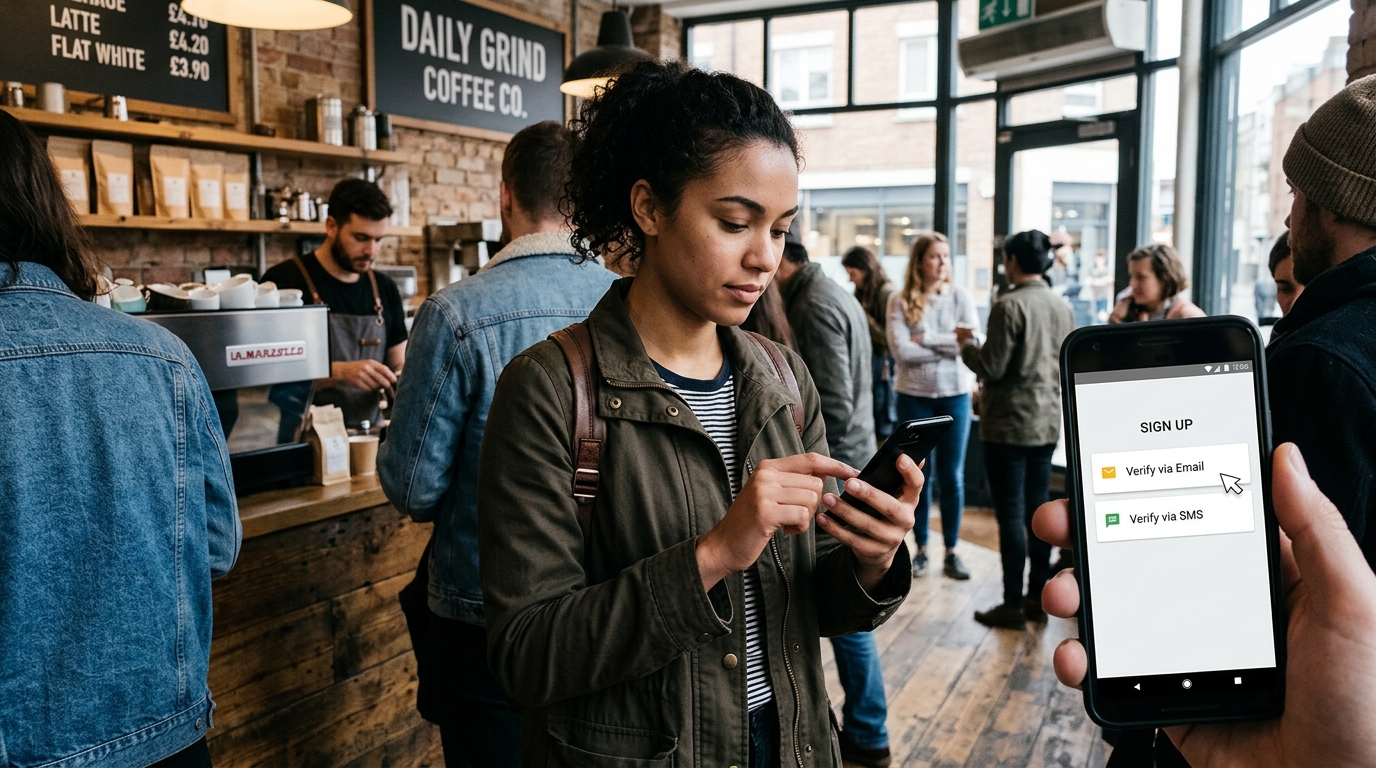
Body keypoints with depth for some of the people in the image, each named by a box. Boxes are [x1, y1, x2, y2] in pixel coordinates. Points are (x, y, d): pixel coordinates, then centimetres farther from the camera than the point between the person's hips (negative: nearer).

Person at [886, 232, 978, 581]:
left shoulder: (960, 296, 0)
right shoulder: (900, 301, -3)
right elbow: (901, 350, -15)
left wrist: (926, 338, -13)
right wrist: (950, 346, -12)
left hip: (955, 395, 1)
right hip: (914, 396, -1)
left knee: (952, 476, 6)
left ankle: (951, 552, 17)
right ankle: (921, 548, 20)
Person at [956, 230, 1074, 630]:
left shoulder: (1009, 305, -16)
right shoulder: (1062, 307, 7)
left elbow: (991, 367, -16)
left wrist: (967, 344, 1)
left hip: (1010, 424, -7)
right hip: (1049, 422, 7)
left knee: (1011, 514, -1)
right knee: (1037, 509, 14)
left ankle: (1013, 605, 6)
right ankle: (1038, 597, 22)